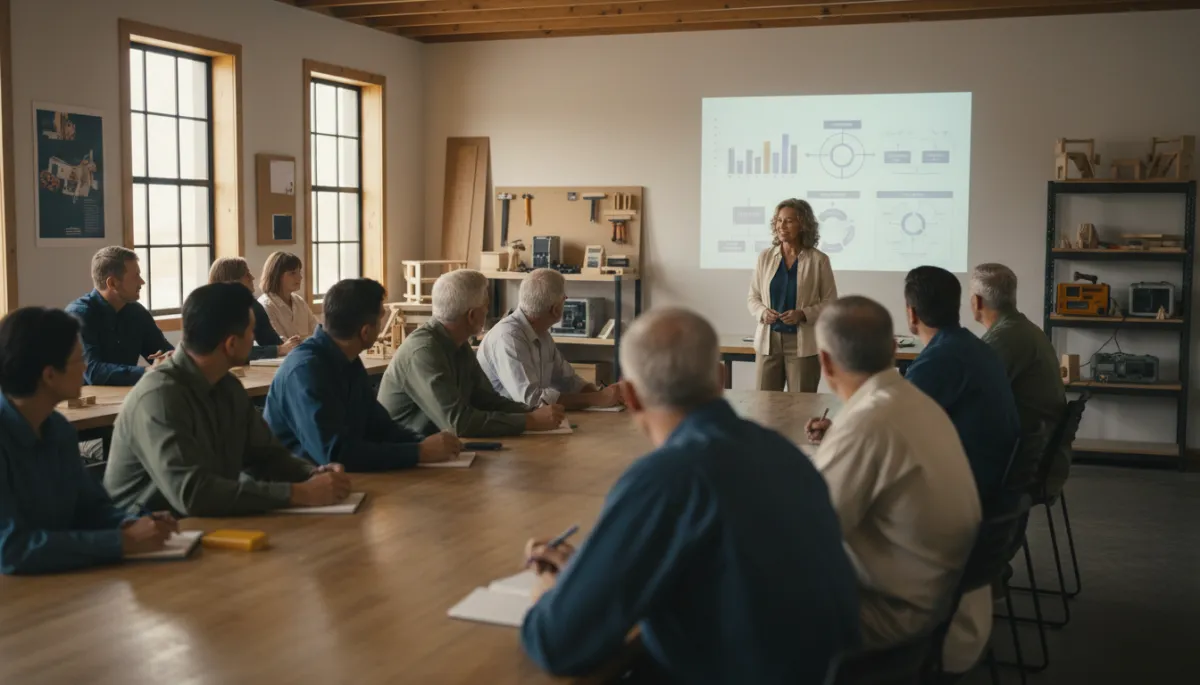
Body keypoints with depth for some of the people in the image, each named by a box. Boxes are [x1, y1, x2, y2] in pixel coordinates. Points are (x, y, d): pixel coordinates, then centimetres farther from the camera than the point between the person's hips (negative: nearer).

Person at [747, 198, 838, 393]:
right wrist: (762, 312, -10)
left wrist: (803, 314, -17)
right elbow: (752, 297, 11)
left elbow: (830, 303, -1)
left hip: (803, 344, -3)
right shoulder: (765, 257, 6)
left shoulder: (819, 260, -3)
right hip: (768, 341, 3)